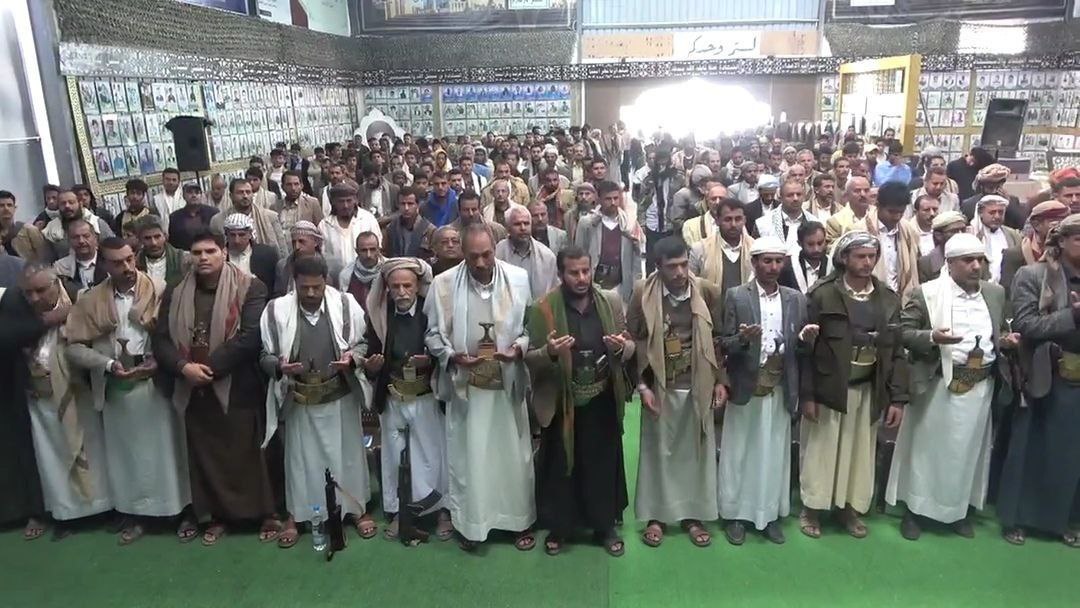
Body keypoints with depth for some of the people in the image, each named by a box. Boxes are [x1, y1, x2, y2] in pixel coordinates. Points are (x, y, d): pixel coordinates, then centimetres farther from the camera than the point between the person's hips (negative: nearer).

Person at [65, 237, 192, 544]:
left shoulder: (160, 291, -6)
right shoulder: (90, 300, 2)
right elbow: (74, 347, 1)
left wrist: (161, 360, -19)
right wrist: (108, 364, -13)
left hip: (157, 383, -2)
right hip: (117, 389, 3)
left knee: (167, 447, 6)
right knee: (127, 451, 13)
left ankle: (182, 510, 19)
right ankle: (135, 514, 28)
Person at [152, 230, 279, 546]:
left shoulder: (250, 288, -7)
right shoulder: (175, 293, 9)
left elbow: (249, 337, -17)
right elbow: (161, 339, 4)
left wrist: (210, 367, -17)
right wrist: (184, 367, -14)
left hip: (238, 388, -4)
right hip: (193, 390, 4)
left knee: (248, 453, 4)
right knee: (205, 456, 13)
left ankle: (266, 513, 19)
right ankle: (216, 516, 28)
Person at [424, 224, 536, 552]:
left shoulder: (519, 278, -7)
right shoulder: (443, 283, -8)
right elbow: (433, 333, 0)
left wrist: (520, 348, -17)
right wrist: (451, 355, -17)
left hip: (508, 382, 1)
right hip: (465, 384, 0)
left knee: (514, 455, 13)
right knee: (468, 458, 9)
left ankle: (521, 520, 31)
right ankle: (470, 523, 28)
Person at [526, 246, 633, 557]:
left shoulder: (611, 302, -2)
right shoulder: (543, 308, -9)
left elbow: (631, 346, 5)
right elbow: (530, 357, -7)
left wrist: (622, 347, -19)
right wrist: (549, 352, -29)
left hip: (603, 401, 2)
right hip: (561, 403, -2)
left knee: (604, 464, 14)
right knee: (560, 467, 11)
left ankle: (605, 527, 33)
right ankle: (558, 527, 31)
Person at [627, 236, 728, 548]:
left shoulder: (707, 291, -4)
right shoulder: (643, 292, -8)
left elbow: (719, 338, 4)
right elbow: (634, 340, -4)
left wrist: (720, 380, 0)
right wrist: (642, 385, -9)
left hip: (698, 385, 2)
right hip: (659, 386, -1)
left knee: (696, 449, 10)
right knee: (658, 449, 9)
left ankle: (693, 514, 27)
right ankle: (655, 515, 24)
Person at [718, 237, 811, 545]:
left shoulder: (796, 299, 6)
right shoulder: (736, 296, -3)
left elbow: (799, 349, 8)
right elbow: (724, 344, -5)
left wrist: (805, 338, -14)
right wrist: (743, 338, -25)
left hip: (780, 388, 3)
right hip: (745, 386, -2)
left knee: (775, 453, 10)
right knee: (738, 452, 7)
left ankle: (771, 514, 23)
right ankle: (735, 514, 20)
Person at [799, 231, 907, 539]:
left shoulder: (889, 299, 3)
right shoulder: (822, 295, -10)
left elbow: (896, 351, 5)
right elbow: (806, 348, -10)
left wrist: (897, 398, 0)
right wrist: (807, 394, -12)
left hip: (869, 390, 4)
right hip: (829, 388, -3)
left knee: (860, 452, 12)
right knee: (821, 451, 6)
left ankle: (851, 507, 29)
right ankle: (811, 508, 22)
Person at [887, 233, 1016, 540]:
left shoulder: (996, 293, 8)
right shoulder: (926, 293, -8)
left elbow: (1002, 331, 19)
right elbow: (903, 333, -8)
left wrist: (1007, 340, -4)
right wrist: (932, 337, -25)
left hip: (981, 386, 5)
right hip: (937, 384, -4)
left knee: (969, 449, 13)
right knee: (927, 446, 5)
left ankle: (959, 509, 29)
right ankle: (915, 508, 18)